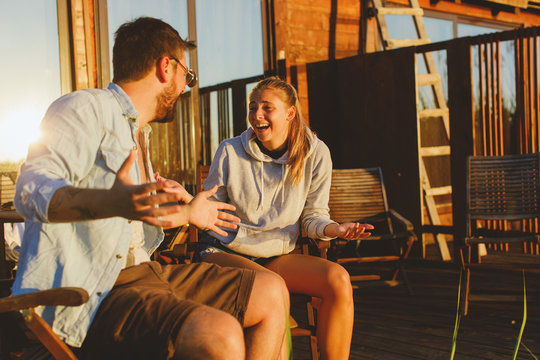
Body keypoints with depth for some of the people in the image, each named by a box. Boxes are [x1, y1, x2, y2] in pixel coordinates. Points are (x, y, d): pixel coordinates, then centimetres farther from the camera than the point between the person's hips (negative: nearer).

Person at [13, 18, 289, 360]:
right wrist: (112, 202, -41)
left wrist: (187, 213, 43)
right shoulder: (84, 108, -7)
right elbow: (31, 191, -23)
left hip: (142, 271, 10)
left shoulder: (138, 132, 24)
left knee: (271, 293, 4)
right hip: (87, 293, -10)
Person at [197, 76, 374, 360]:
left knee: (338, 279, -23)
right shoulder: (230, 152, -2)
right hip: (223, 252, -2)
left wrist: (332, 229, -17)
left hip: (276, 257, 3)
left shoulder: (315, 154, 1)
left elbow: (313, 216, 5)